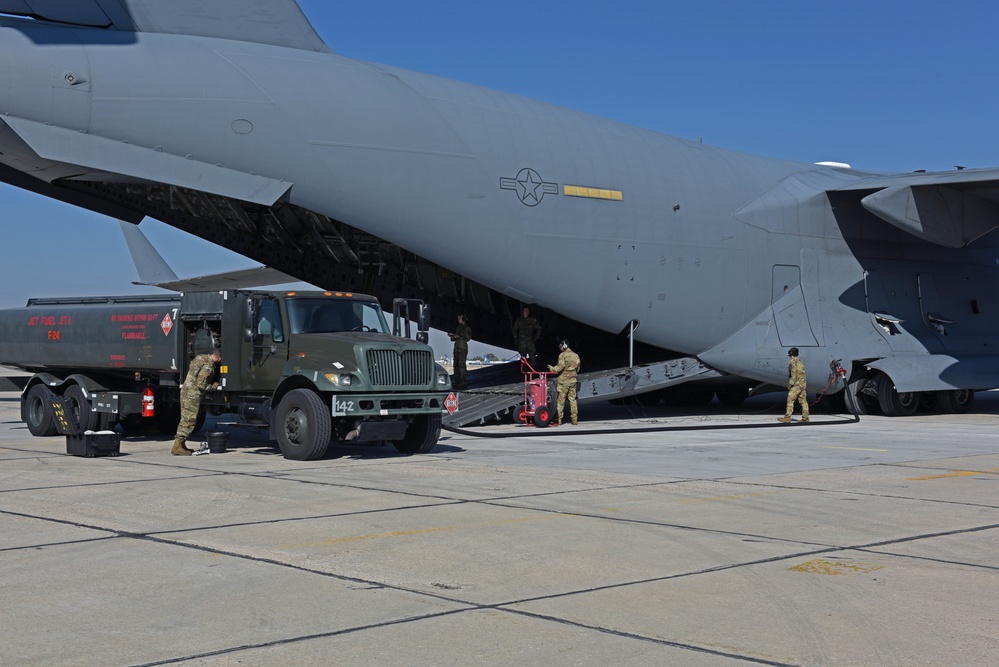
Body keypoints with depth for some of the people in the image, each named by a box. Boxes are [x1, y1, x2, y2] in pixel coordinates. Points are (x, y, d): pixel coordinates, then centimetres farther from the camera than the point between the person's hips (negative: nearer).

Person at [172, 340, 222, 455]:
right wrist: (214, 386, -7)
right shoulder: (208, 366, -20)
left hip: (186, 390, 10)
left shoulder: (200, 357, 6)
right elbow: (201, 385, -21)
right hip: (192, 395, -10)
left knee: (186, 420, 14)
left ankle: (181, 445, 19)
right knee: (188, 421, -9)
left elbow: (189, 368, 22)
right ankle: (177, 447, -11)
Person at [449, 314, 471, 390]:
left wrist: (458, 336, -14)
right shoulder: (458, 328, 17)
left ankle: (464, 383, -11)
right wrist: (451, 336, 1)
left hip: (463, 347, -7)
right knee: (456, 364, 4)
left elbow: (468, 338, -9)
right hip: (457, 347, 7)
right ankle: (457, 382, 7)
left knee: (462, 364, -12)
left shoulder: (467, 328, -2)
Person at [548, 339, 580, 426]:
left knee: (560, 400, 1)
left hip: (563, 380, -5)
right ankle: (574, 419, 8)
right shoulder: (575, 355, 7)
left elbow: (560, 367, -16)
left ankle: (559, 419, 2)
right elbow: (577, 369, 12)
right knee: (573, 399, 10)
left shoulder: (562, 355, -10)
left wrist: (552, 368, -1)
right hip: (573, 380, 5)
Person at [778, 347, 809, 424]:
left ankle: (787, 417, -12)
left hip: (796, 384, -9)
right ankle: (805, 418, 7)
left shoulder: (792, 361, -6)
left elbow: (794, 374, -15)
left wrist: (790, 384, -14)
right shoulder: (800, 362, 20)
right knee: (803, 401, 8)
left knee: (790, 400, -8)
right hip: (803, 384, 9)